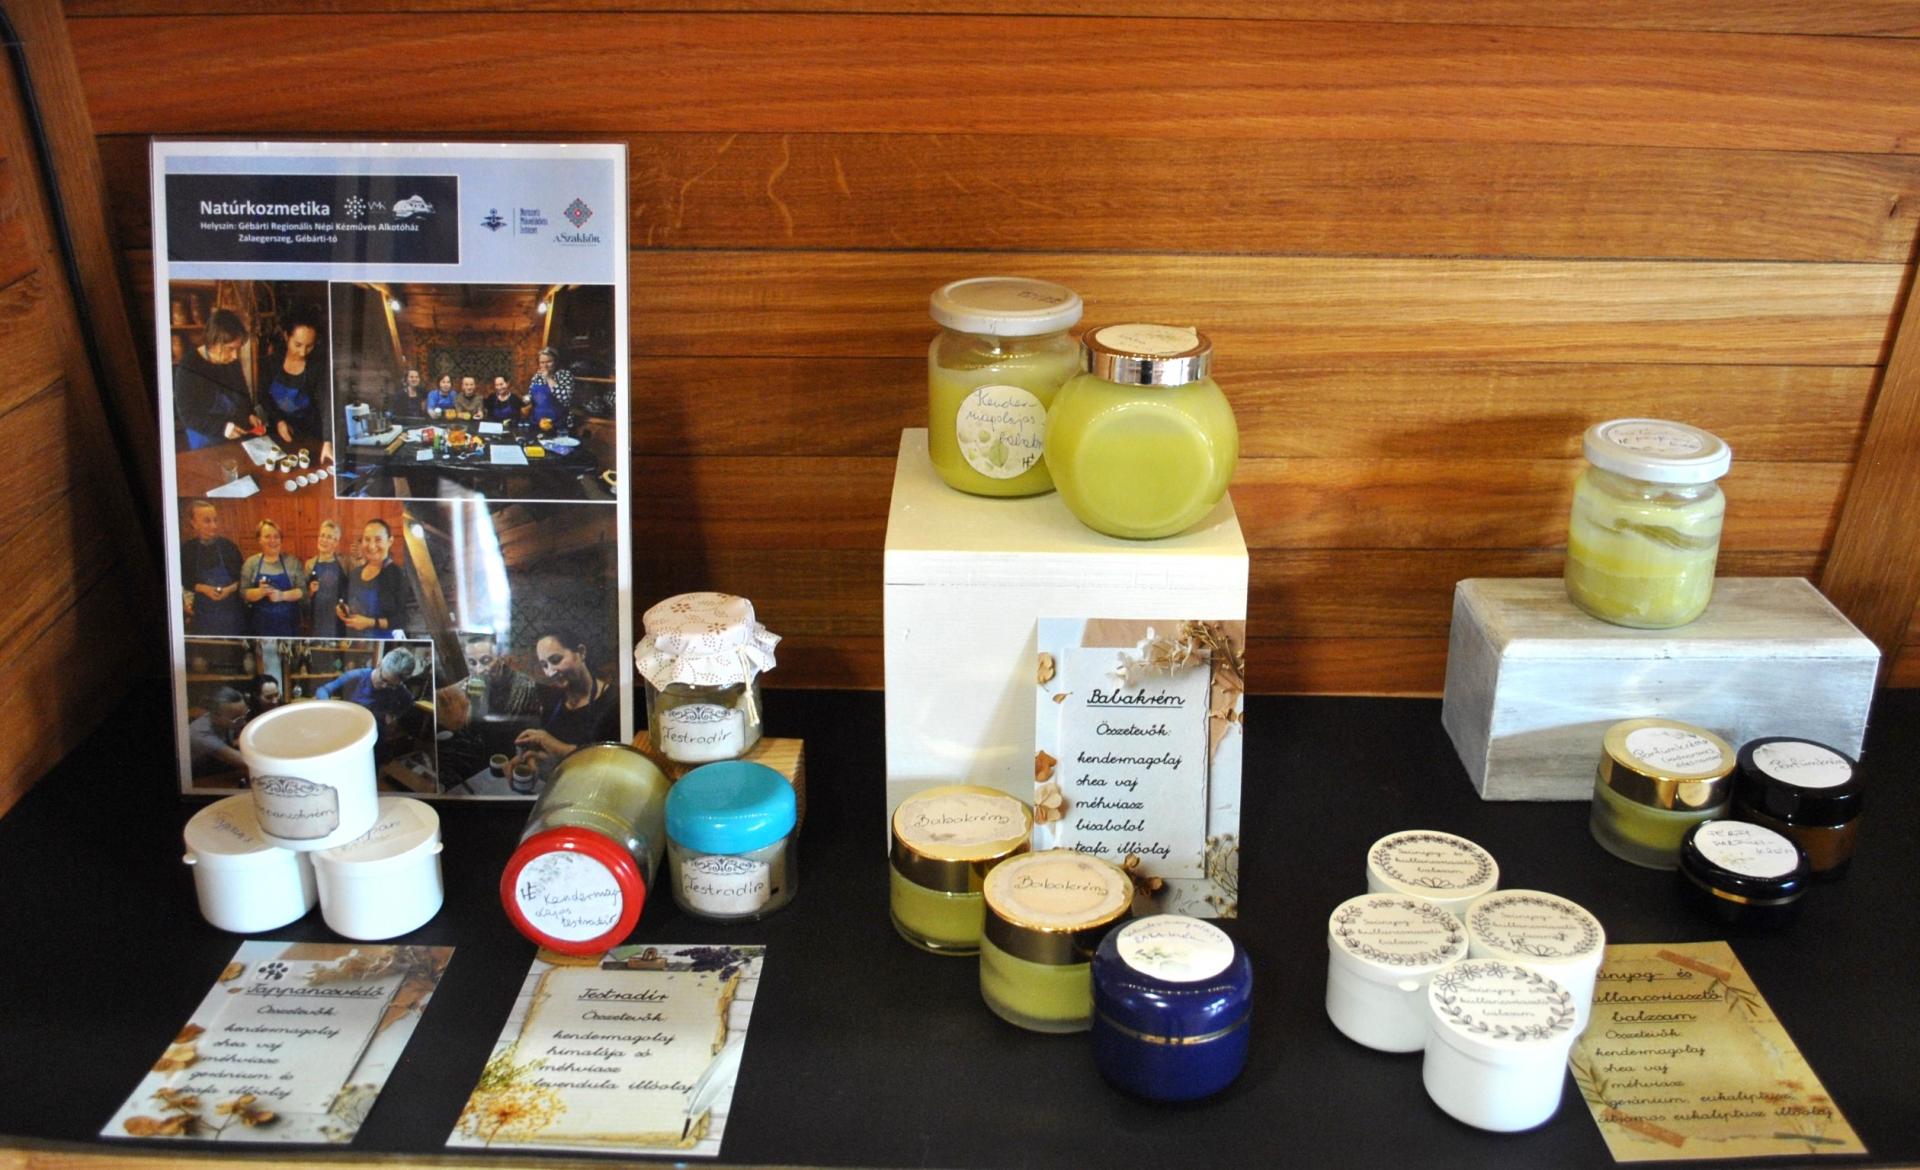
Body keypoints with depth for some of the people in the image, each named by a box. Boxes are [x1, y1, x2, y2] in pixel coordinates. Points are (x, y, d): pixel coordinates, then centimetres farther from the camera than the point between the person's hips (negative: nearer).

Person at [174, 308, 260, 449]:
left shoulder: (232, 362, 0)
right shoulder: (188, 369, -17)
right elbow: (188, 416, -14)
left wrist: (250, 415, -1)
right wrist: (222, 427, -23)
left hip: (241, 438, 4)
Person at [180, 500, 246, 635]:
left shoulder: (229, 546, -2)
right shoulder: (186, 549, 0)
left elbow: (242, 577, 4)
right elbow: (182, 580, 3)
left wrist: (230, 589, -16)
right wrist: (203, 588, -14)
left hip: (230, 610, 0)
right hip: (202, 614, 0)